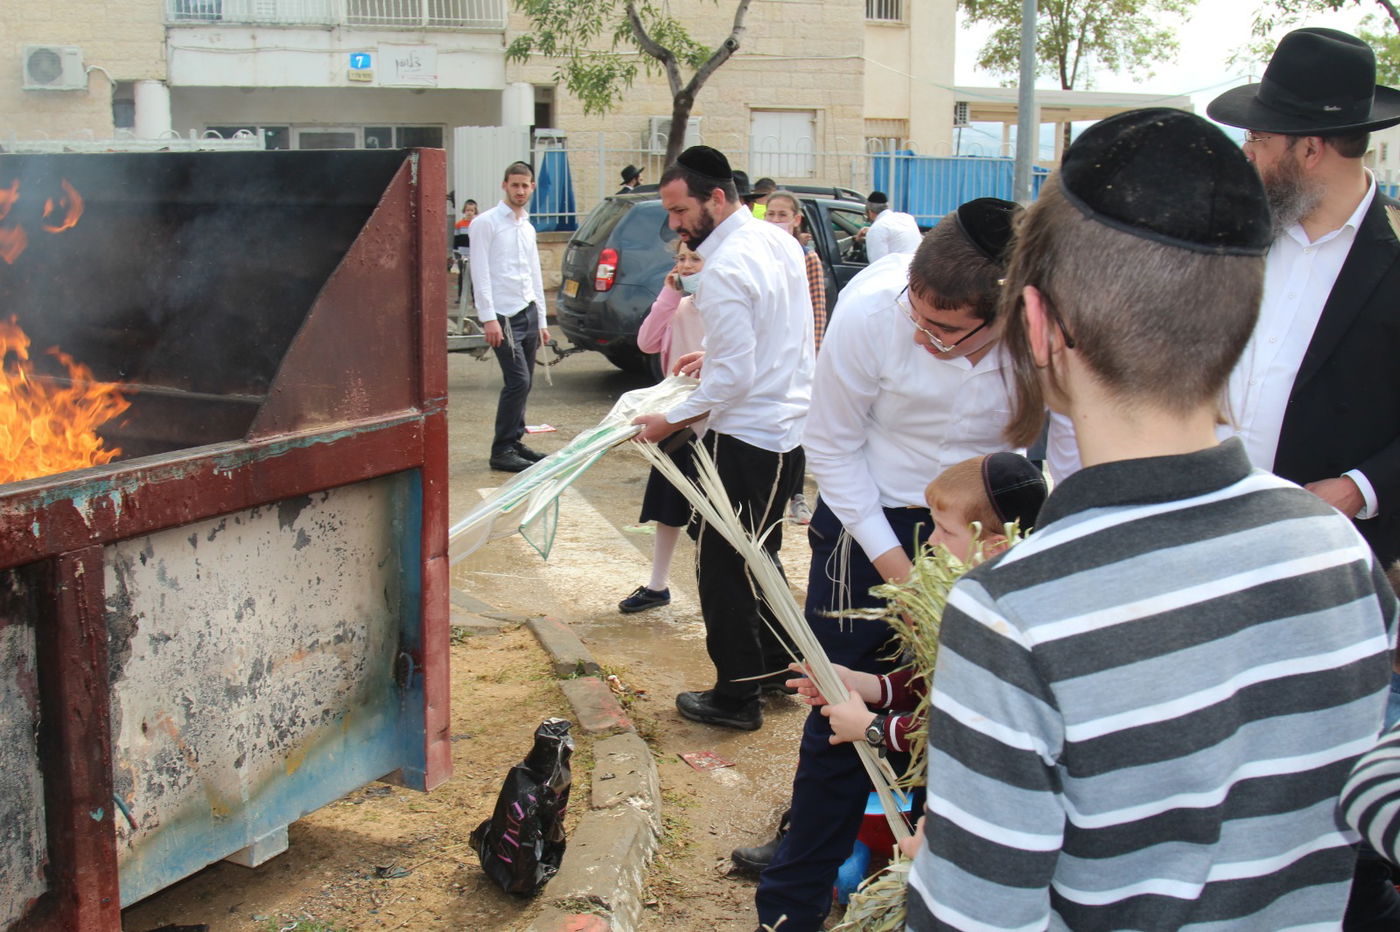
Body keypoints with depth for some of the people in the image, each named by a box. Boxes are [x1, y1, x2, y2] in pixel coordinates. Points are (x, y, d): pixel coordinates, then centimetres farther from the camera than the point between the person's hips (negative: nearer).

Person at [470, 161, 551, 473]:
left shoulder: (528, 228, 18)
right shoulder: (486, 223, -5)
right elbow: (480, 274, -10)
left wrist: (542, 321, 18)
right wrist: (489, 318, -17)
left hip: (528, 313, 7)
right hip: (503, 316, -7)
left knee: (523, 383, 9)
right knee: (518, 381, -13)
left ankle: (515, 442, 20)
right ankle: (502, 451, -5)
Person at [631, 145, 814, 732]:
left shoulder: (724, 271, -22)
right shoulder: (779, 241, 6)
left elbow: (732, 380, -23)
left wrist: (669, 422, -13)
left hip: (747, 437, -9)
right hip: (791, 426, 9)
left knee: (722, 565, 3)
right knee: (758, 555, 22)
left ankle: (736, 696, 11)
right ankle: (779, 666, 32)